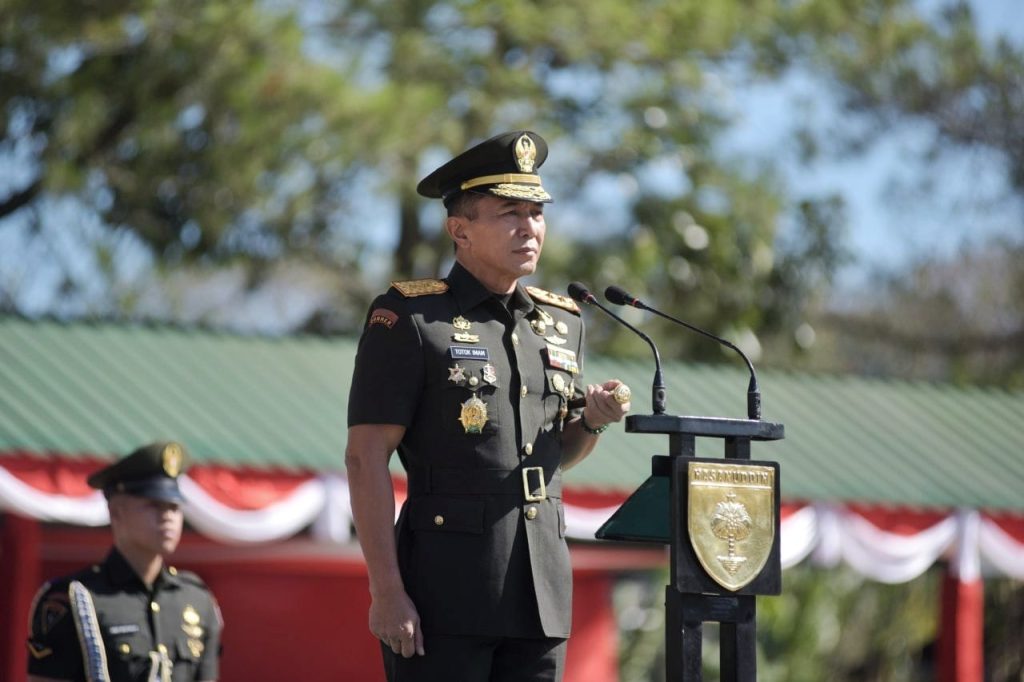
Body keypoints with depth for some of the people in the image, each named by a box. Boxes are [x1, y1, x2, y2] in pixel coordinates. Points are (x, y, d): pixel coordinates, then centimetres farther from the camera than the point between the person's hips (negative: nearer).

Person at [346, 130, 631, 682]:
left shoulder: (561, 321, 14)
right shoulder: (408, 319, -6)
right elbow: (365, 457, -10)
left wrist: (593, 420, 0)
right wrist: (387, 592, -16)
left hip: (542, 591, 6)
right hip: (445, 591, -6)